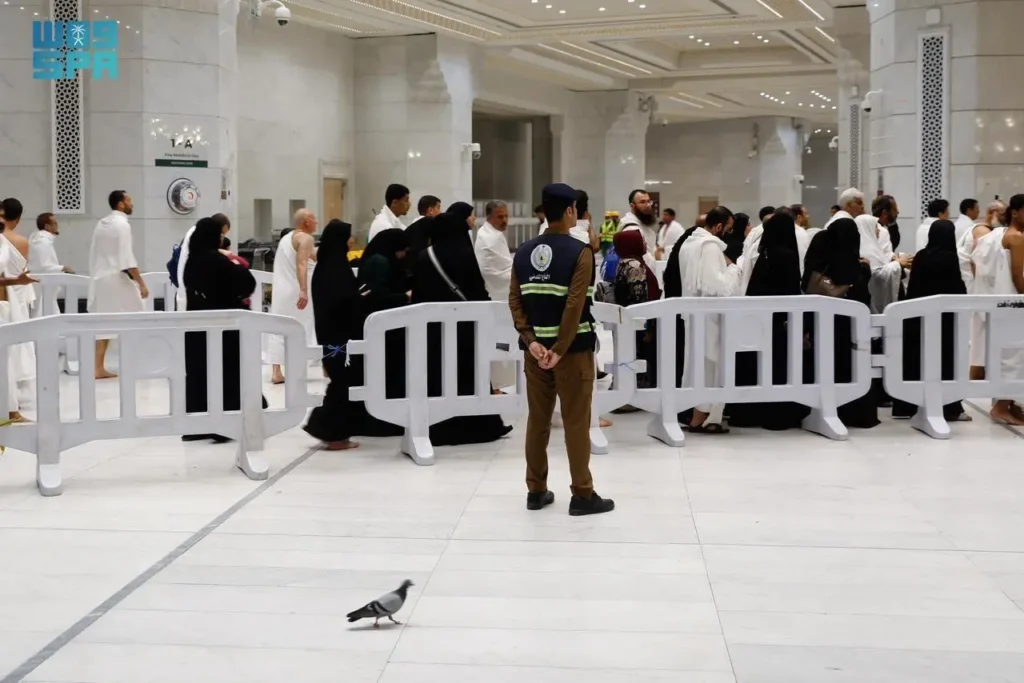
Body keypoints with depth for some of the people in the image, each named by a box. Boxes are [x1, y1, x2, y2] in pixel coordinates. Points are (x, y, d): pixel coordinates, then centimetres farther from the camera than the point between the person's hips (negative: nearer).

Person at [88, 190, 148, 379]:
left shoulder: (101, 223, 13)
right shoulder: (122, 224, -12)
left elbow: (94, 253, 15)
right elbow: (127, 258, -18)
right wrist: (141, 283, -17)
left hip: (100, 278, 8)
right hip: (117, 278, -8)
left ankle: (98, 368, 5)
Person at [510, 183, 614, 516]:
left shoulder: (523, 252, 5)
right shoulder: (579, 252, -11)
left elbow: (515, 301, -2)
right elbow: (575, 306, -19)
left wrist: (532, 341, -7)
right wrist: (561, 349, -16)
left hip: (535, 347, 5)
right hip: (573, 347, -5)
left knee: (537, 419, 12)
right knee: (576, 421, 2)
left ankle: (536, 491, 19)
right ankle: (582, 495, 8)